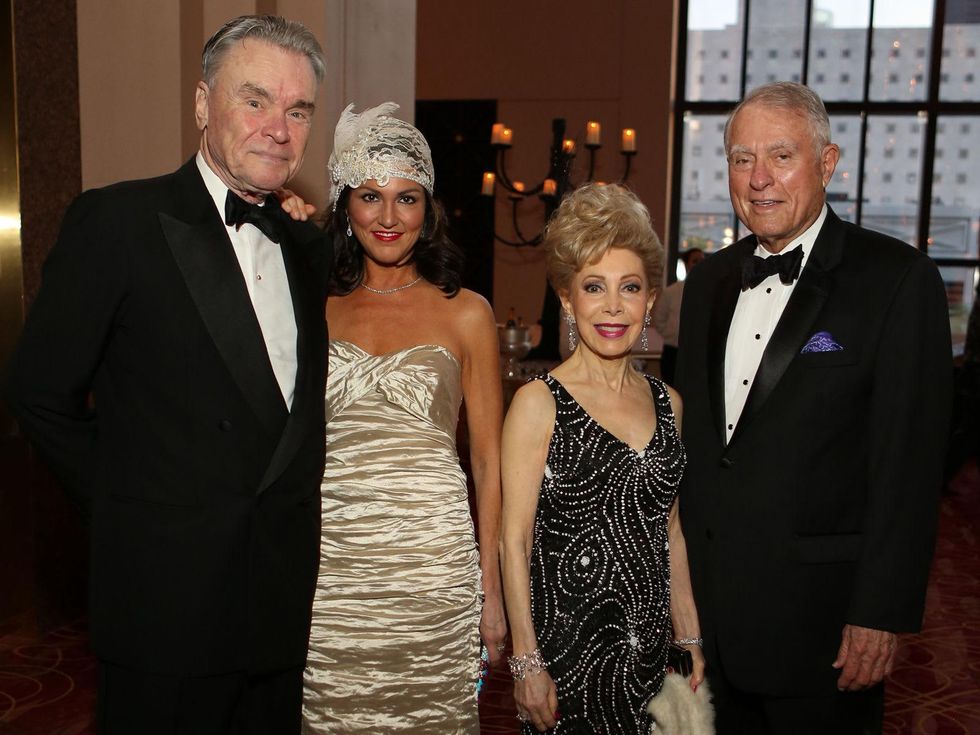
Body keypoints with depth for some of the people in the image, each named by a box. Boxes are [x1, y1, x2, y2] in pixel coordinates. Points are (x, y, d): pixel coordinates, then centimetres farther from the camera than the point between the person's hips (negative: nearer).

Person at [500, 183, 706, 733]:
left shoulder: (667, 403, 5)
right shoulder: (539, 403, -10)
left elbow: (669, 532, 11)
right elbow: (515, 540, -10)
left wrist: (690, 639, 10)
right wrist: (527, 662, -12)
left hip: (650, 648, 5)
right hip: (565, 644, -4)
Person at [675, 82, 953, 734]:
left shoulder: (899, 279, -11)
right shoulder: (710, 280, 8)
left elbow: (908, 460, -14)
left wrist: (882, 612, -15)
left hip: (818, 612, -5)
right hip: (708, 600, 5)